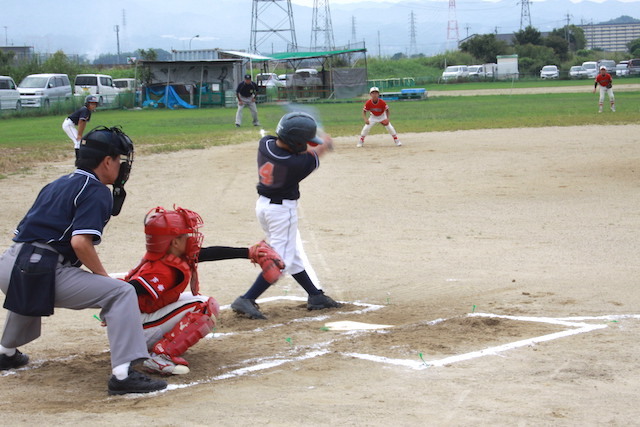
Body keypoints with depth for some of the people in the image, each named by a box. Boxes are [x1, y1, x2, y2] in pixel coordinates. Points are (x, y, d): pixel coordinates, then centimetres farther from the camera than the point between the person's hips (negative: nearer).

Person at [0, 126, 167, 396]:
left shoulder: (58, 184, 24)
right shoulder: (97, 192, -2)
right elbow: (80, 242, -16)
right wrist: (104, 277, -3)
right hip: (42, 274, -9)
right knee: (121, 293, -9)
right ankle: (123, 373, -20)